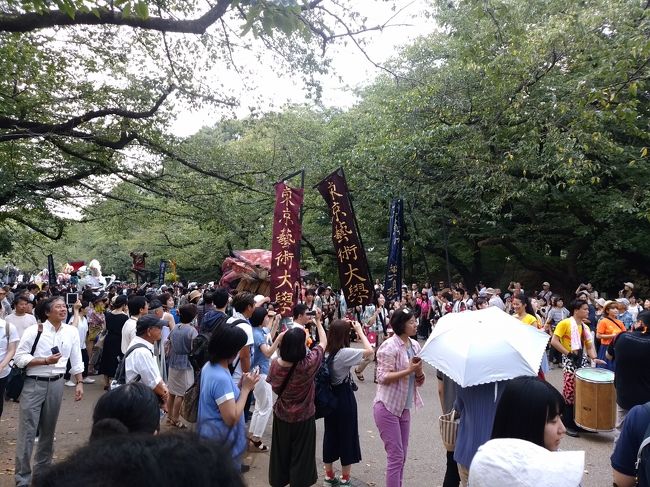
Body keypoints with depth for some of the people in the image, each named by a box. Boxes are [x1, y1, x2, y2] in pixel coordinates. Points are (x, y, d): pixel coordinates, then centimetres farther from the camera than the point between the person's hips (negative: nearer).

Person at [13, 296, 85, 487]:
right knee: (27, 431, -1)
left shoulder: (72, 332, 0)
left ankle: (43, 470, 35)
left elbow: (76, 360, 7)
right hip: (34, 384, -4)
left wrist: (79, 382, 3)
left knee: (48, 430, 17)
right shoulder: (34, 330, -11)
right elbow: (19, 358, -11)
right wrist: (45, 361, -20)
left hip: (56, 384, 4)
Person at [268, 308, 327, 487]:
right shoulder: (308, 364, -28)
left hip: (281, 416, 4)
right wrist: (318, 321, 0)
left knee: (280, 453, 21)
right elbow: (323, 343, -13)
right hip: (303, 418, -4)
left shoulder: (275, 364, -17)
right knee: (300, 456, 14)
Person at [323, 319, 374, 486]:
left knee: (330, 434, 18)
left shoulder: (325, 352, -4)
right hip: (344, 398, -6)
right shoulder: (344, 353, -23)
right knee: (347, 435, 9)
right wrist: (360, 330, -15)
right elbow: (370, 351, -23)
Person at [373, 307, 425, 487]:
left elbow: (419, 382, 9)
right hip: (387, 407, -7)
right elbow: (383, 377, -19)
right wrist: (408, 370, -24)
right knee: (396, 455, -3)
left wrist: (419, 371, -13)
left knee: (401, 456, 14)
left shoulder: (415, 345, 6)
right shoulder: (389, 346, -15)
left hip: (404, 407, 7)